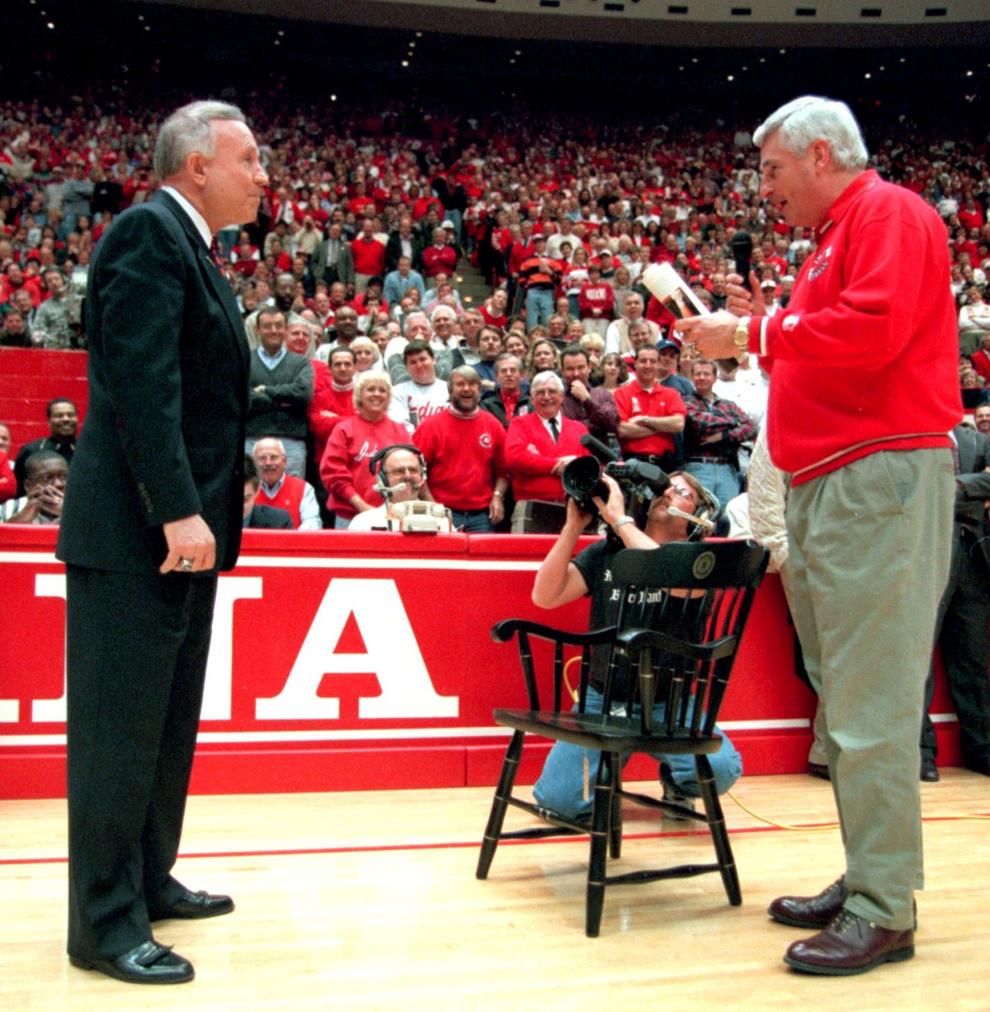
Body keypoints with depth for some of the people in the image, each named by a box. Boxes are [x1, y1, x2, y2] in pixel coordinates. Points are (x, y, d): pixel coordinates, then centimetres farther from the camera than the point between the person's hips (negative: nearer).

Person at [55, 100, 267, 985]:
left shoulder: (190, 246, 19)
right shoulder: (149, 231, -10)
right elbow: (142, 380, -21)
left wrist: (203, 509, 14)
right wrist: (178, 509, -26)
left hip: (184, 523, 10)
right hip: (137, 527, -10)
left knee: (168, 721, 17)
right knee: (121, 725, -3)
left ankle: (149, 881, 30)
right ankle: (106, 923, 8)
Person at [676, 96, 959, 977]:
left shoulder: (889, 212, -4)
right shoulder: (838, 235, 25)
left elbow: (875, 329, -20)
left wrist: (759, 335, -11)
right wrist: (764, 331, 13)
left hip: (879, 474, -10)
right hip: (827, 483, 10)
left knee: (871, 697, -9)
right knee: (843, 693, 11)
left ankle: (883, 911, -1)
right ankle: (865, 882, 20)